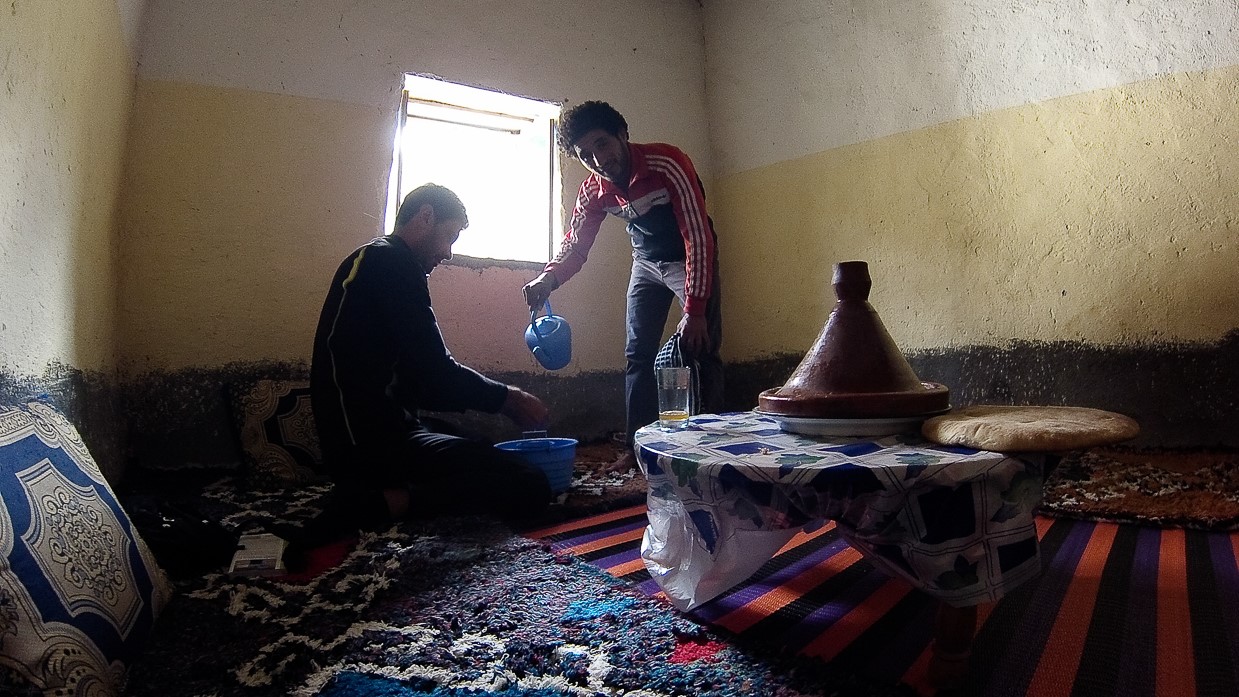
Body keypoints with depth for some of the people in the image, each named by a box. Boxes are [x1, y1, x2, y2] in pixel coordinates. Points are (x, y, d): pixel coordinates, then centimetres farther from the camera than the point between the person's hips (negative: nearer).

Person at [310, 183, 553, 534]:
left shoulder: (367, 261, 22)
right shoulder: (393, 262, -10)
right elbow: (436, 374, -17)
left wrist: (500, 400, 15)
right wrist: (508, 398, -1)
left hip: (354, 442, 11)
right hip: (376, 443, -11)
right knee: (531, 487, -17)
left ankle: (369, 492, 8)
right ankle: (385, 501, -17)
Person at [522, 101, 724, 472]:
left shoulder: (668, 164, -30)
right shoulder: (593, 190, -13)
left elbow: (698, 239, -31)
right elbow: (574, 246, -5)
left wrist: (695, 311, -34)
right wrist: (548, 278, -29)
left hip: (692, 257, -5)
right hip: (646, 262, 5)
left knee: (699, 350, -13)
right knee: (638, 354, 2)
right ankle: (639, 447, 10)